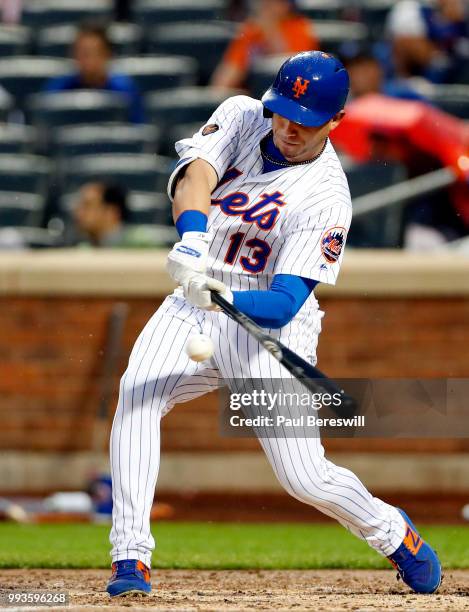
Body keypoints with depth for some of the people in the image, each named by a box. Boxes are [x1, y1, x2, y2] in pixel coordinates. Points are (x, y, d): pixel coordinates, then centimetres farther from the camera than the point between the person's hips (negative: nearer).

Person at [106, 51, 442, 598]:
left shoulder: (326, 196, -16)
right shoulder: (242, 117, -1)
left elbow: (286, 302, -24)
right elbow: (196, 172, -20)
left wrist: (223, 298, -44)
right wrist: (193, 237, -41)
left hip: (268, 322, -4)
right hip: (192, 308, 4)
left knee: (305, 478, -9)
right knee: (138, 391, -25)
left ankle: (392, 532, 24)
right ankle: (131, 559, -27)